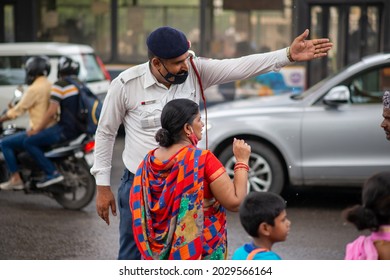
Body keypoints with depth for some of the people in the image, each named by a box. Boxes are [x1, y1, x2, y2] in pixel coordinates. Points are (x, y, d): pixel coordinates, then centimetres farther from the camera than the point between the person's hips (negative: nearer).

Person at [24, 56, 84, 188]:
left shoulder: (60, 85, -10)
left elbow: (52, 111, -15)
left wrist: (38, 129, -5)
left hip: (66, 128, -9)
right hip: (80, 128, 9)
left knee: (29, 142, -6)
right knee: (41, 138, 28)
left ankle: (52, 173, -15)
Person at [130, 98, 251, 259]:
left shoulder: (149, 161, 1)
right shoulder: (202, 160, -18)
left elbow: (137, 207, 9)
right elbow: (235, 202, -18)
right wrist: (242, 161, -9)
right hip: (200, 251, -6)